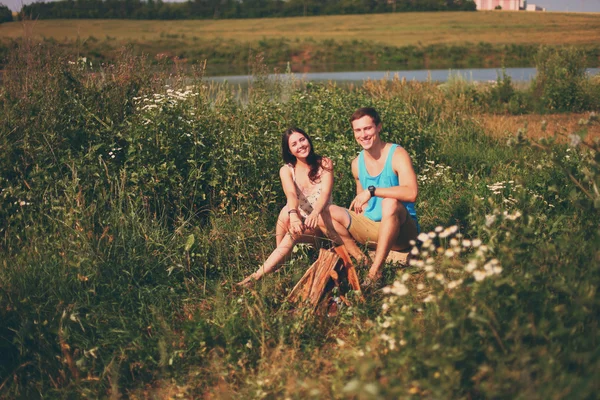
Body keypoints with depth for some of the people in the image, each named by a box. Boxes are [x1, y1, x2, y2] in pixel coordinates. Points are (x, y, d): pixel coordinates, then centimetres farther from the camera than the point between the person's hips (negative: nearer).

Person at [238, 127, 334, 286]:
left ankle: (258, 275, -34)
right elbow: (291, 195, -22)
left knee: (294, 233, -32)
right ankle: (277, 267, -26)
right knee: (285, 212, -32)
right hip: (300, 223, 2)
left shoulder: (324, 164, -4)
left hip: (322, 223, -2)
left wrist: (315, 213, -43)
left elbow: (326, 193, -21)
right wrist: (293, 216, -45)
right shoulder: (287, 170, -2)